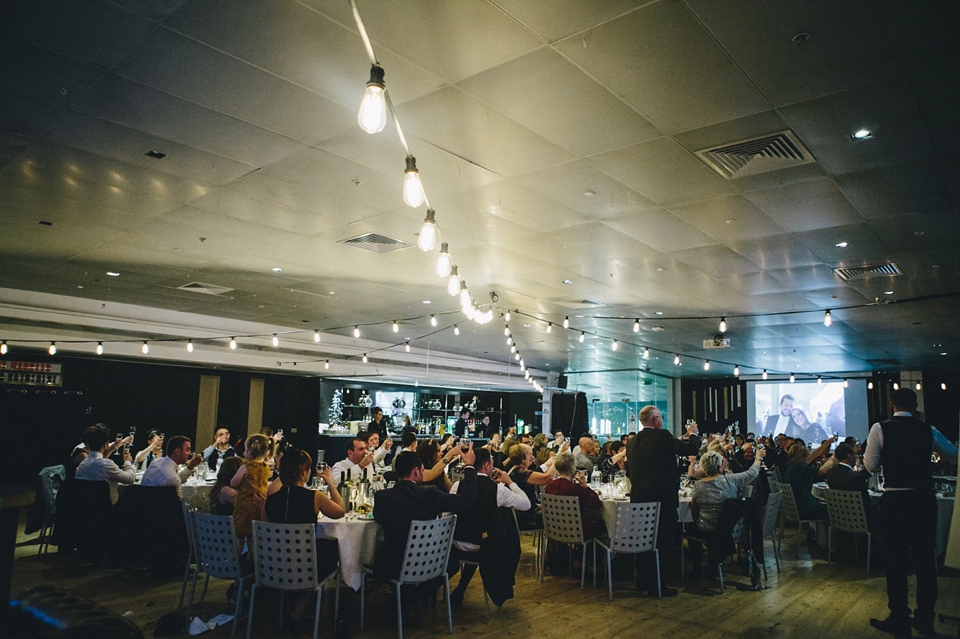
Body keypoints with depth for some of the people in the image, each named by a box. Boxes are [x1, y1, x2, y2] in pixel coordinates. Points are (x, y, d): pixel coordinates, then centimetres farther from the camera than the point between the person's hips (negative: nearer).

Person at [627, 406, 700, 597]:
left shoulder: (632, 442, 8)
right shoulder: (662, 436, -12)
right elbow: (692, 449, -8)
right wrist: (692, 434, 13)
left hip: (638, 498, 7)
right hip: (662, 498, -7)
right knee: (662, 541, 1)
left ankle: (642, 581, 25)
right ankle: (655, 586, 4)